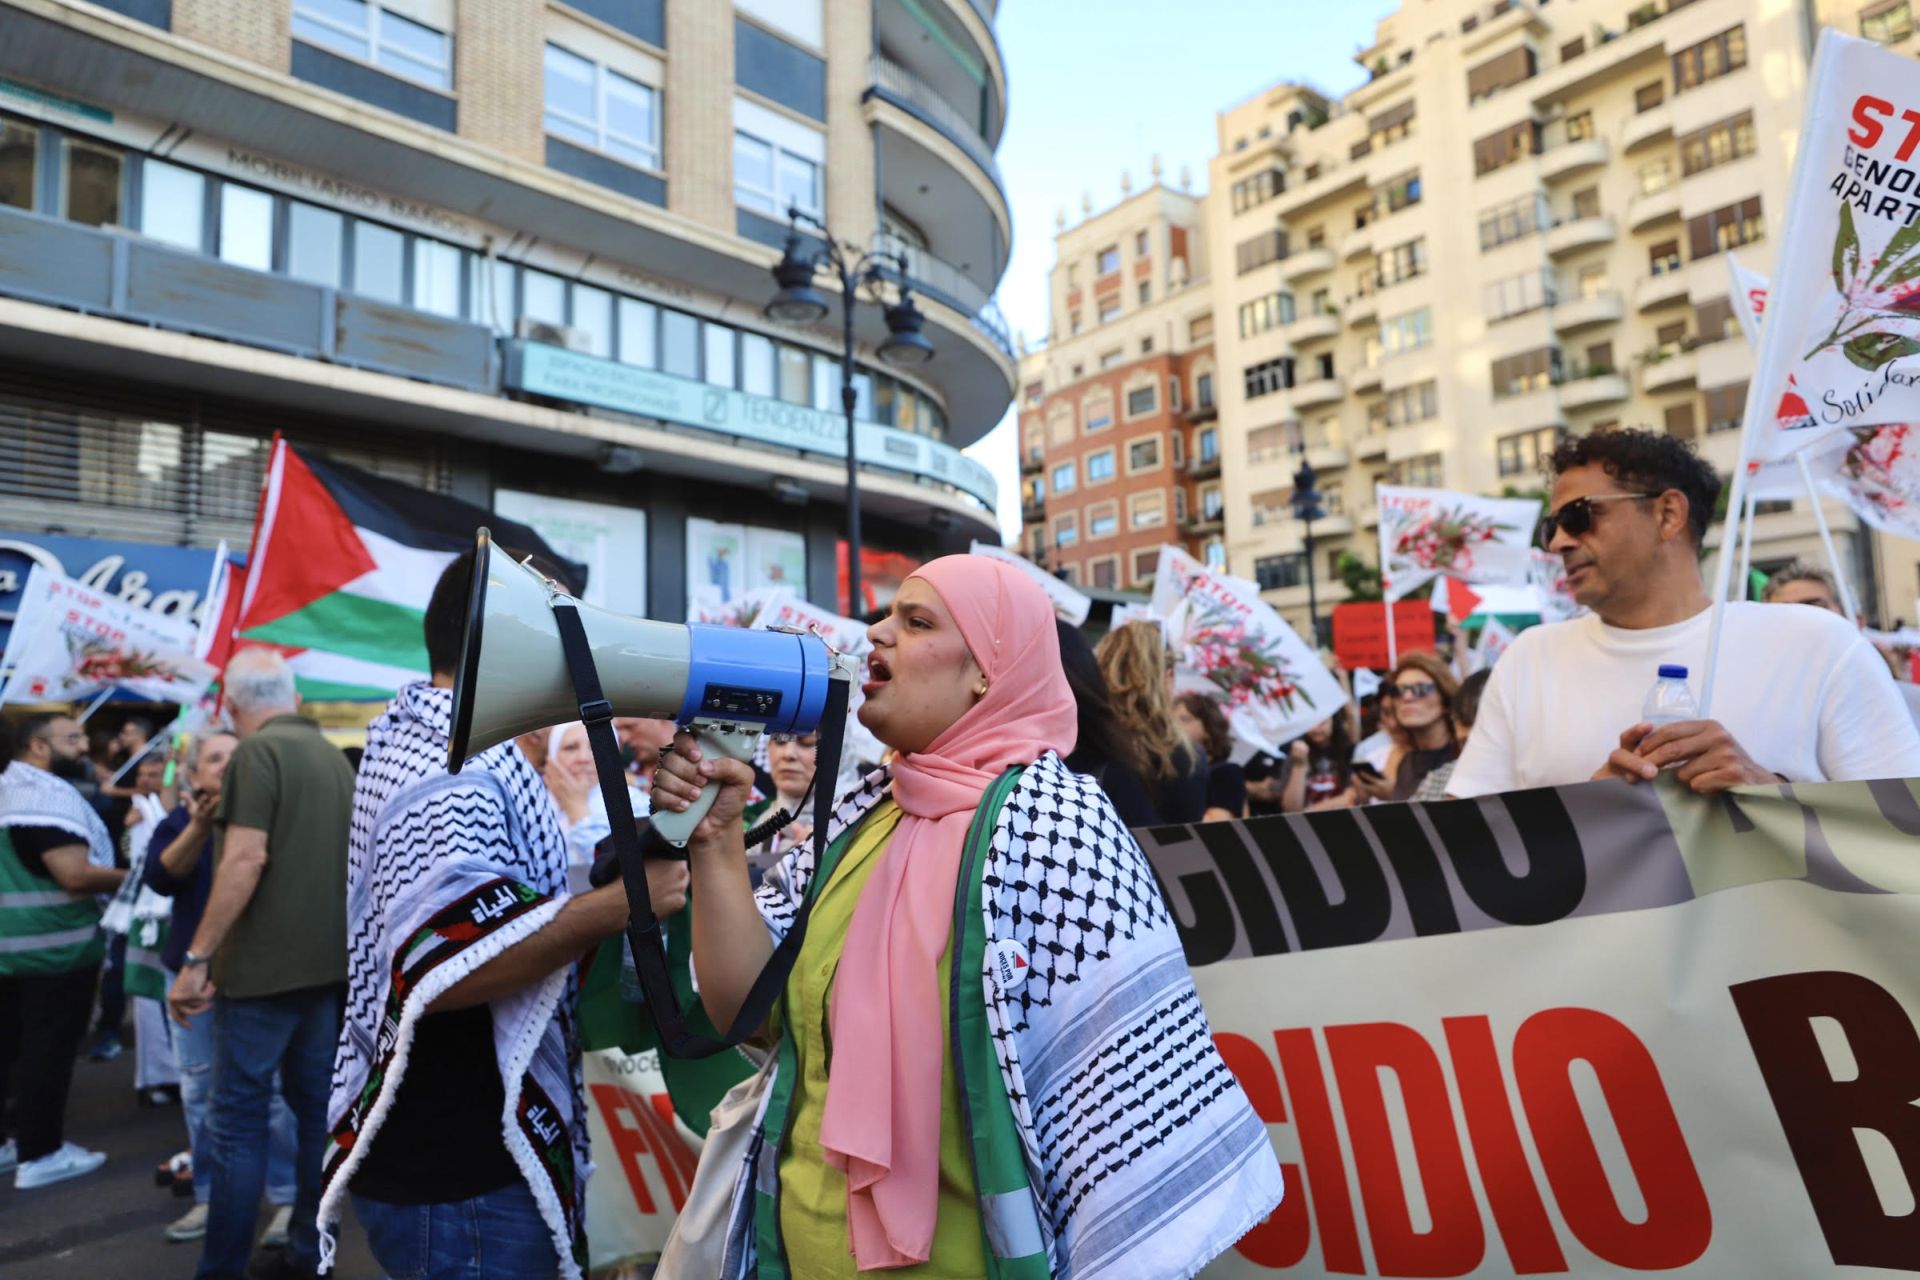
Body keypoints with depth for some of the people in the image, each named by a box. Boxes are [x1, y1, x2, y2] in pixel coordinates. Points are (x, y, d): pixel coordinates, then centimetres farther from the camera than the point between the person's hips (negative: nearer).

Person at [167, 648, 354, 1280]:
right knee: (317, 1105, 13)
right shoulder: (335, 757, 13)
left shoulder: (257, 752, -11)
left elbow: (246, 859, -19)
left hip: (266, 964, -7)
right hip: (329, 960, 8)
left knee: (238, 1120, 2)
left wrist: (196, 958, -15)